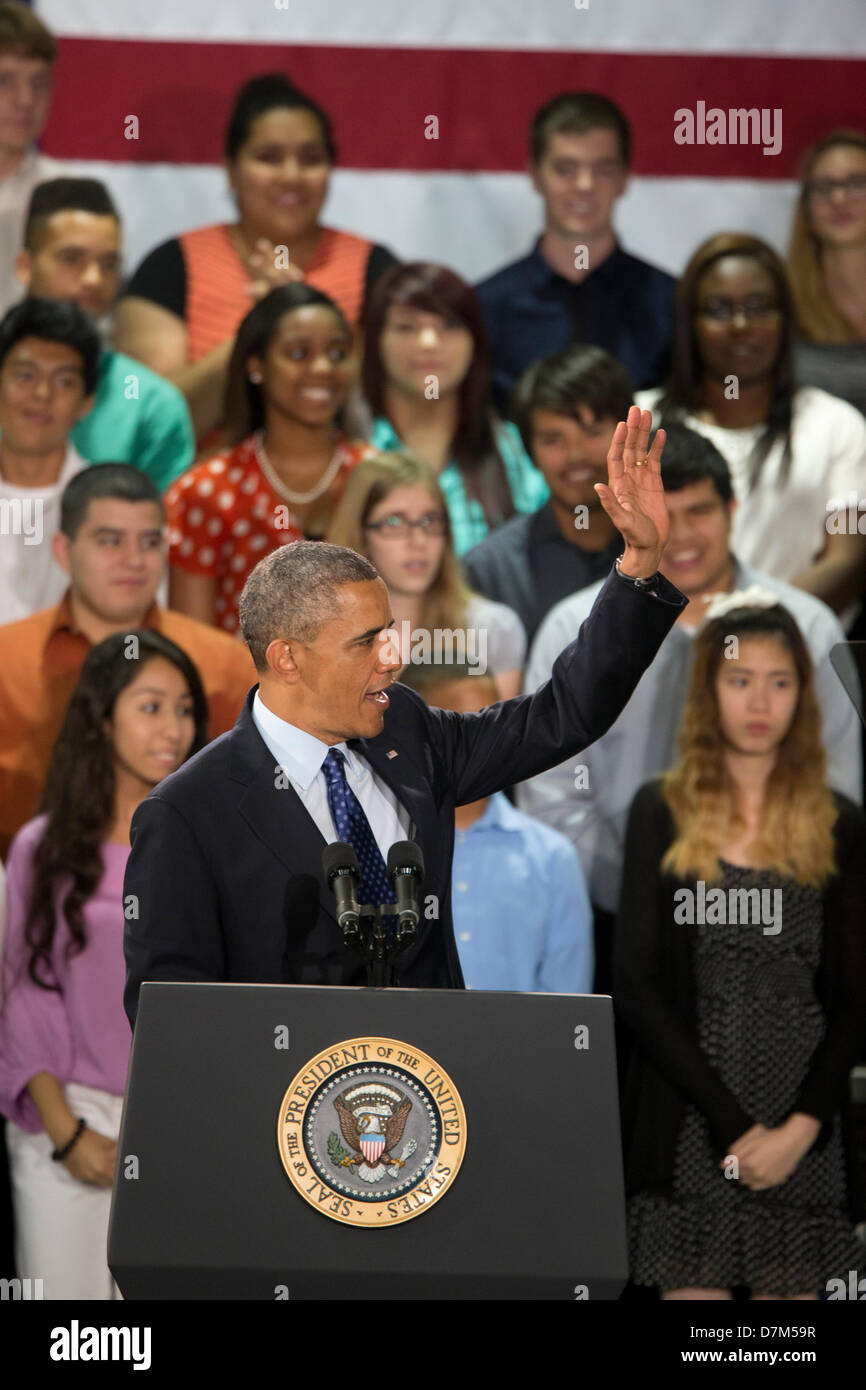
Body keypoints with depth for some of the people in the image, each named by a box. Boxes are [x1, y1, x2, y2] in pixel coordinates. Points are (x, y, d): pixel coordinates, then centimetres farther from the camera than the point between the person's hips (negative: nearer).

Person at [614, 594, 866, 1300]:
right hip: (690, 1128, -1)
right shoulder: (663, 813, 5)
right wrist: (734, 1124, -9)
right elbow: (637, 987, -1)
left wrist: (801, 1128, -9)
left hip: (809, 1136, 1)